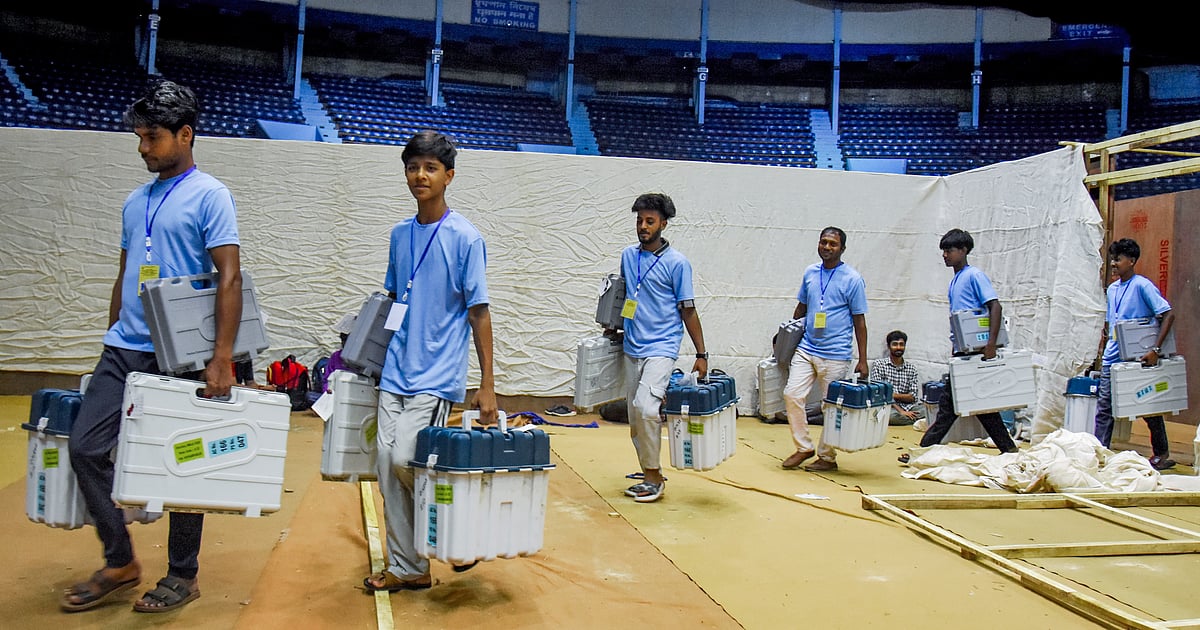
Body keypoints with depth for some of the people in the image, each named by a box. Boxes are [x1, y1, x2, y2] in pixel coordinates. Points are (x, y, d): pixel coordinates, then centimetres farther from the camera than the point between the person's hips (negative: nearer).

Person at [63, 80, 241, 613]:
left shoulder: (209, 195, -7)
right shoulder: (135, 202, 15)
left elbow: (229, 277, -14)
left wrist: (221, 359, -21)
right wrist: (112, 341, 19)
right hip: (125, 349, 7)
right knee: (86, 448, 3)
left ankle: (183, 575, 19)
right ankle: (120, 563, 19)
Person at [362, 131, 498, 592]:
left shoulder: (464, 237, -7)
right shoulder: (400, 234, 10)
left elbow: (479, 312, -7)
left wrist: (487, 385, -9)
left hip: (436, 375, -6)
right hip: (395, 372, 6)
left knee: (406, 459, -13)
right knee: (387, 466, 5)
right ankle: (406, 568, 18)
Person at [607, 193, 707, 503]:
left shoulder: (677, 262, -7)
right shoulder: (628, 255, 9)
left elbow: (688, 311, -4)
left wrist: (701, 354, -5)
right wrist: (613, 327, 22)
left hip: (661, 348, -6)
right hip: (632, 347, 6)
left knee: (645, 406, -22)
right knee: (634, 416, 9)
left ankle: (654, 476, -7)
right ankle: (650, 477, 22)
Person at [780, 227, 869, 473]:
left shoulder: (852, 279, -5)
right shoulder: (810, 272, 9)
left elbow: (859, 321, -3)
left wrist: (862, 361, -6)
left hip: (835, 355, -4)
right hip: (806, 348, 5)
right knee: (792, 394, -3)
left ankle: (827, 457, 17)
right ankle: (804, 447, 12)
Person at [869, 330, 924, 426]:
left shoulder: (911, 369, 16)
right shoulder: (878, 364, 5)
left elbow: (912, 397, 7)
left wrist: (893, 395, -13)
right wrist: (900, 411, -15)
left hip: (908, 407, 3)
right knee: (891, 416, -38)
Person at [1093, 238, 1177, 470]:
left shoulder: (1142, 285, -10)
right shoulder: (1112, 289, 12)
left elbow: (1168, 315, -15)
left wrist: (1155, 350, -20)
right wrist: (1101, 350, 16)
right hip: (1112, 359, 6)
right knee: (1103, 406, 2)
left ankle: (1162, 454, 22)